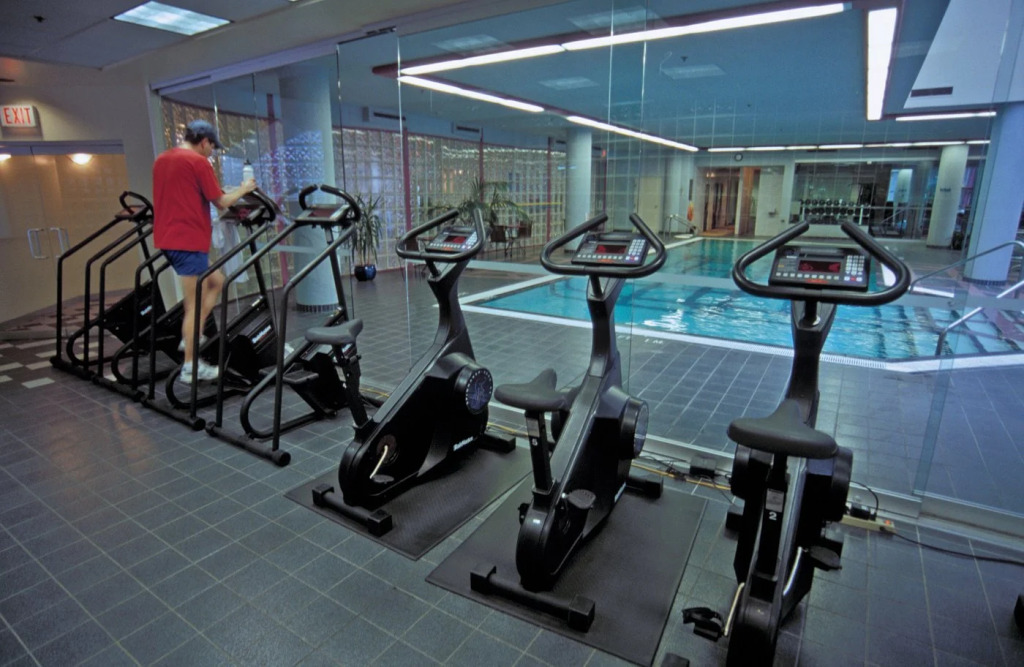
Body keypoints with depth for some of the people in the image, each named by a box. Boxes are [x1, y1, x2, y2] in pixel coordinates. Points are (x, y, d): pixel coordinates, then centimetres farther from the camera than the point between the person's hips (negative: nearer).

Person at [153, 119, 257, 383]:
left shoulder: (161, 159, 16)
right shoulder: (198, 162, -10)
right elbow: (220, 201, -7)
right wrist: (243, 189, 10)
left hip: (168, 238, 9)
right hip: (189, 241, -9)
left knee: (216, 281, 21)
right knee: (196, 304, -3)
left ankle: (191, 338, 17)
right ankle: (190, 366, 2)